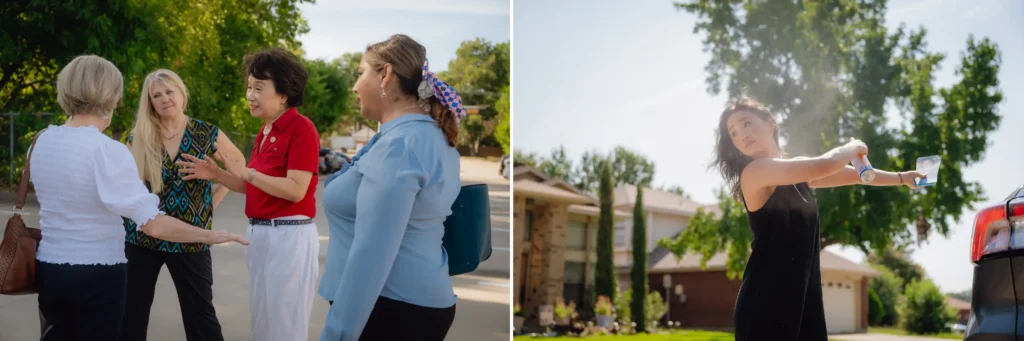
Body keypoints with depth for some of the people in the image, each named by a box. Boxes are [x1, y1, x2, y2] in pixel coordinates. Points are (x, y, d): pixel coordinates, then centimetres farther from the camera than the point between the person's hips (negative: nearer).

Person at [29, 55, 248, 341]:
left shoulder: (42, 141, 1)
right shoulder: (107, 151, -18)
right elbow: (153, 224, -24)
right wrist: (210, 236, -15)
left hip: (48, 267, 6)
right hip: (97, 274, -6)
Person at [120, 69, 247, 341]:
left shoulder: (207, 134, -3)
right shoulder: (138, 138, 0)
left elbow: (238, 162, 12)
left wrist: (215, 199, 5)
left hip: (191, 238, -1)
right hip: (142, 237, 1)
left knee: (200, 312, 4)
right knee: (132, 312, 8)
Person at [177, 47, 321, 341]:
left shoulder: (301, 129, -13)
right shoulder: (265, 131, 13)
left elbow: (295, 190, -21)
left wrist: (245, 172, -18)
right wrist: (215, 174, 4)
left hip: (288, 236, -9)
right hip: (260, 234, 9)